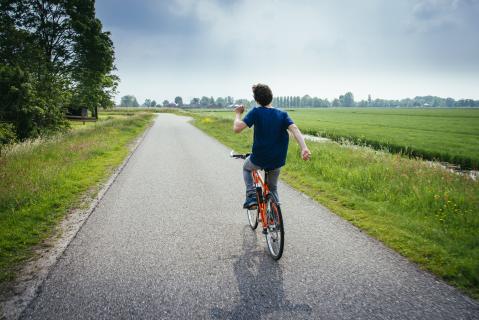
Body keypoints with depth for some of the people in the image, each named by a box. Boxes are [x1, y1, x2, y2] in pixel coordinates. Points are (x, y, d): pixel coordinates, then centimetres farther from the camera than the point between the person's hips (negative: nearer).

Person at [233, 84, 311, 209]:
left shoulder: (256, 112, -13)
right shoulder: (282, 114, -2)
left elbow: (237, 128, -21)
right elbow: (294, 129, -19)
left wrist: (238, 113, -2)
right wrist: (304, 148, -30)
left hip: (258, 159, -3)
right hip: (277, 161, 3)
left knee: (246, 167, 32)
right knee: (273, 188, 28)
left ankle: (251, 196, 14)